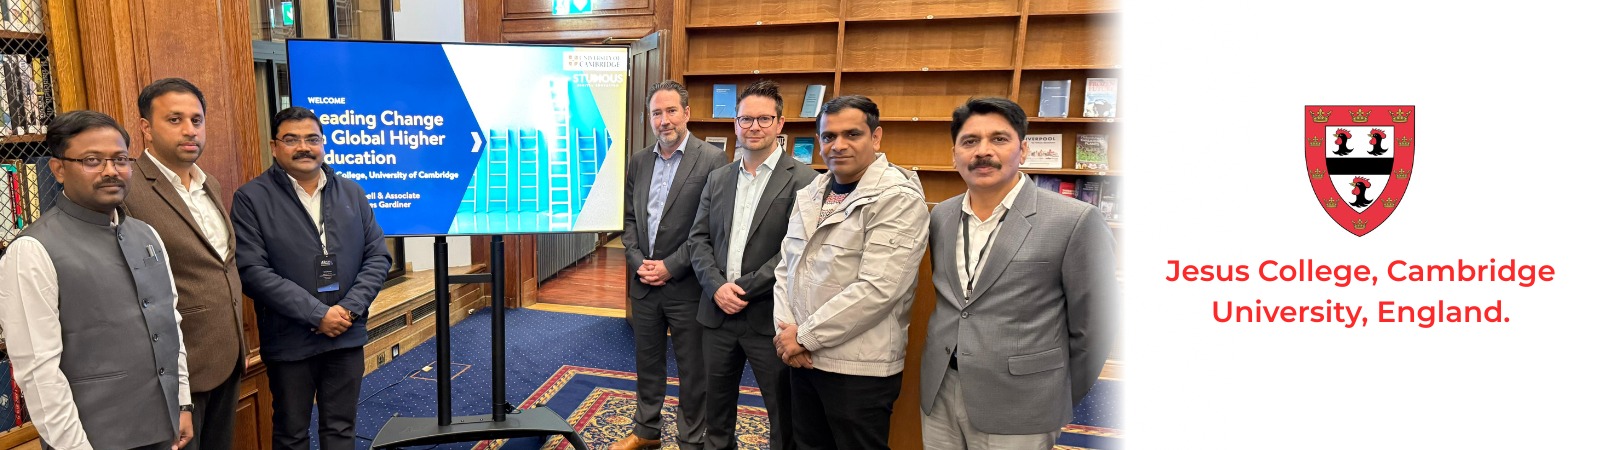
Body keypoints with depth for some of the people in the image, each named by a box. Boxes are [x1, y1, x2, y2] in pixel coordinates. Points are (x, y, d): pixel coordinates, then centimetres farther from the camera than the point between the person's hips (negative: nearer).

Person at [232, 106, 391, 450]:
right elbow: (253, 271, -14)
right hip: (289, 342, -3)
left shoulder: (351, 193, 6)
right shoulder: (251, 199, -5)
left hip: (347, 336, 3)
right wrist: (318, 314, -18)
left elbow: (378, 257, 4)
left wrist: (349, 309, -10)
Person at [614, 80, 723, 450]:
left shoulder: (712, 160, -10)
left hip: (686, 285, -5)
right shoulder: (638, 161, 9)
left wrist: (671, 266, -15)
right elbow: (629, 219, 11)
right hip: (644, 283, 5)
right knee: (647, 363, 19)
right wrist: (638, 263, -4)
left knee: (692, 371, 7)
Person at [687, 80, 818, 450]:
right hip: (719, 312, 5)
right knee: (716, 406, 20)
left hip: (768, 318, -5)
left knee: (783, 415, 8)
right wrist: (717, 286, -9)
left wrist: (745, 288, -16)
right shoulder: (718, 178, 11)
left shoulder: (802, 180, -8)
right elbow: (699, 238, 8)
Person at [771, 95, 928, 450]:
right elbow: (786, 266, 10)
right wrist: (785, 330, -6)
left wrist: (805, 336, -17)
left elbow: (877, 288, -23)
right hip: (803, 358, 7)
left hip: (859, 368, -7)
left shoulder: (898, 198, -15)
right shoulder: (810, 193, 9)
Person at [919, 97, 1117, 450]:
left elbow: (1091, 328, -6)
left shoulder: (1074, 221, -12)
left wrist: (1059, 405, 1)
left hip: (1018, 410, -5)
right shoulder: (941, 216, 5)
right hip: (938, 395, 5)